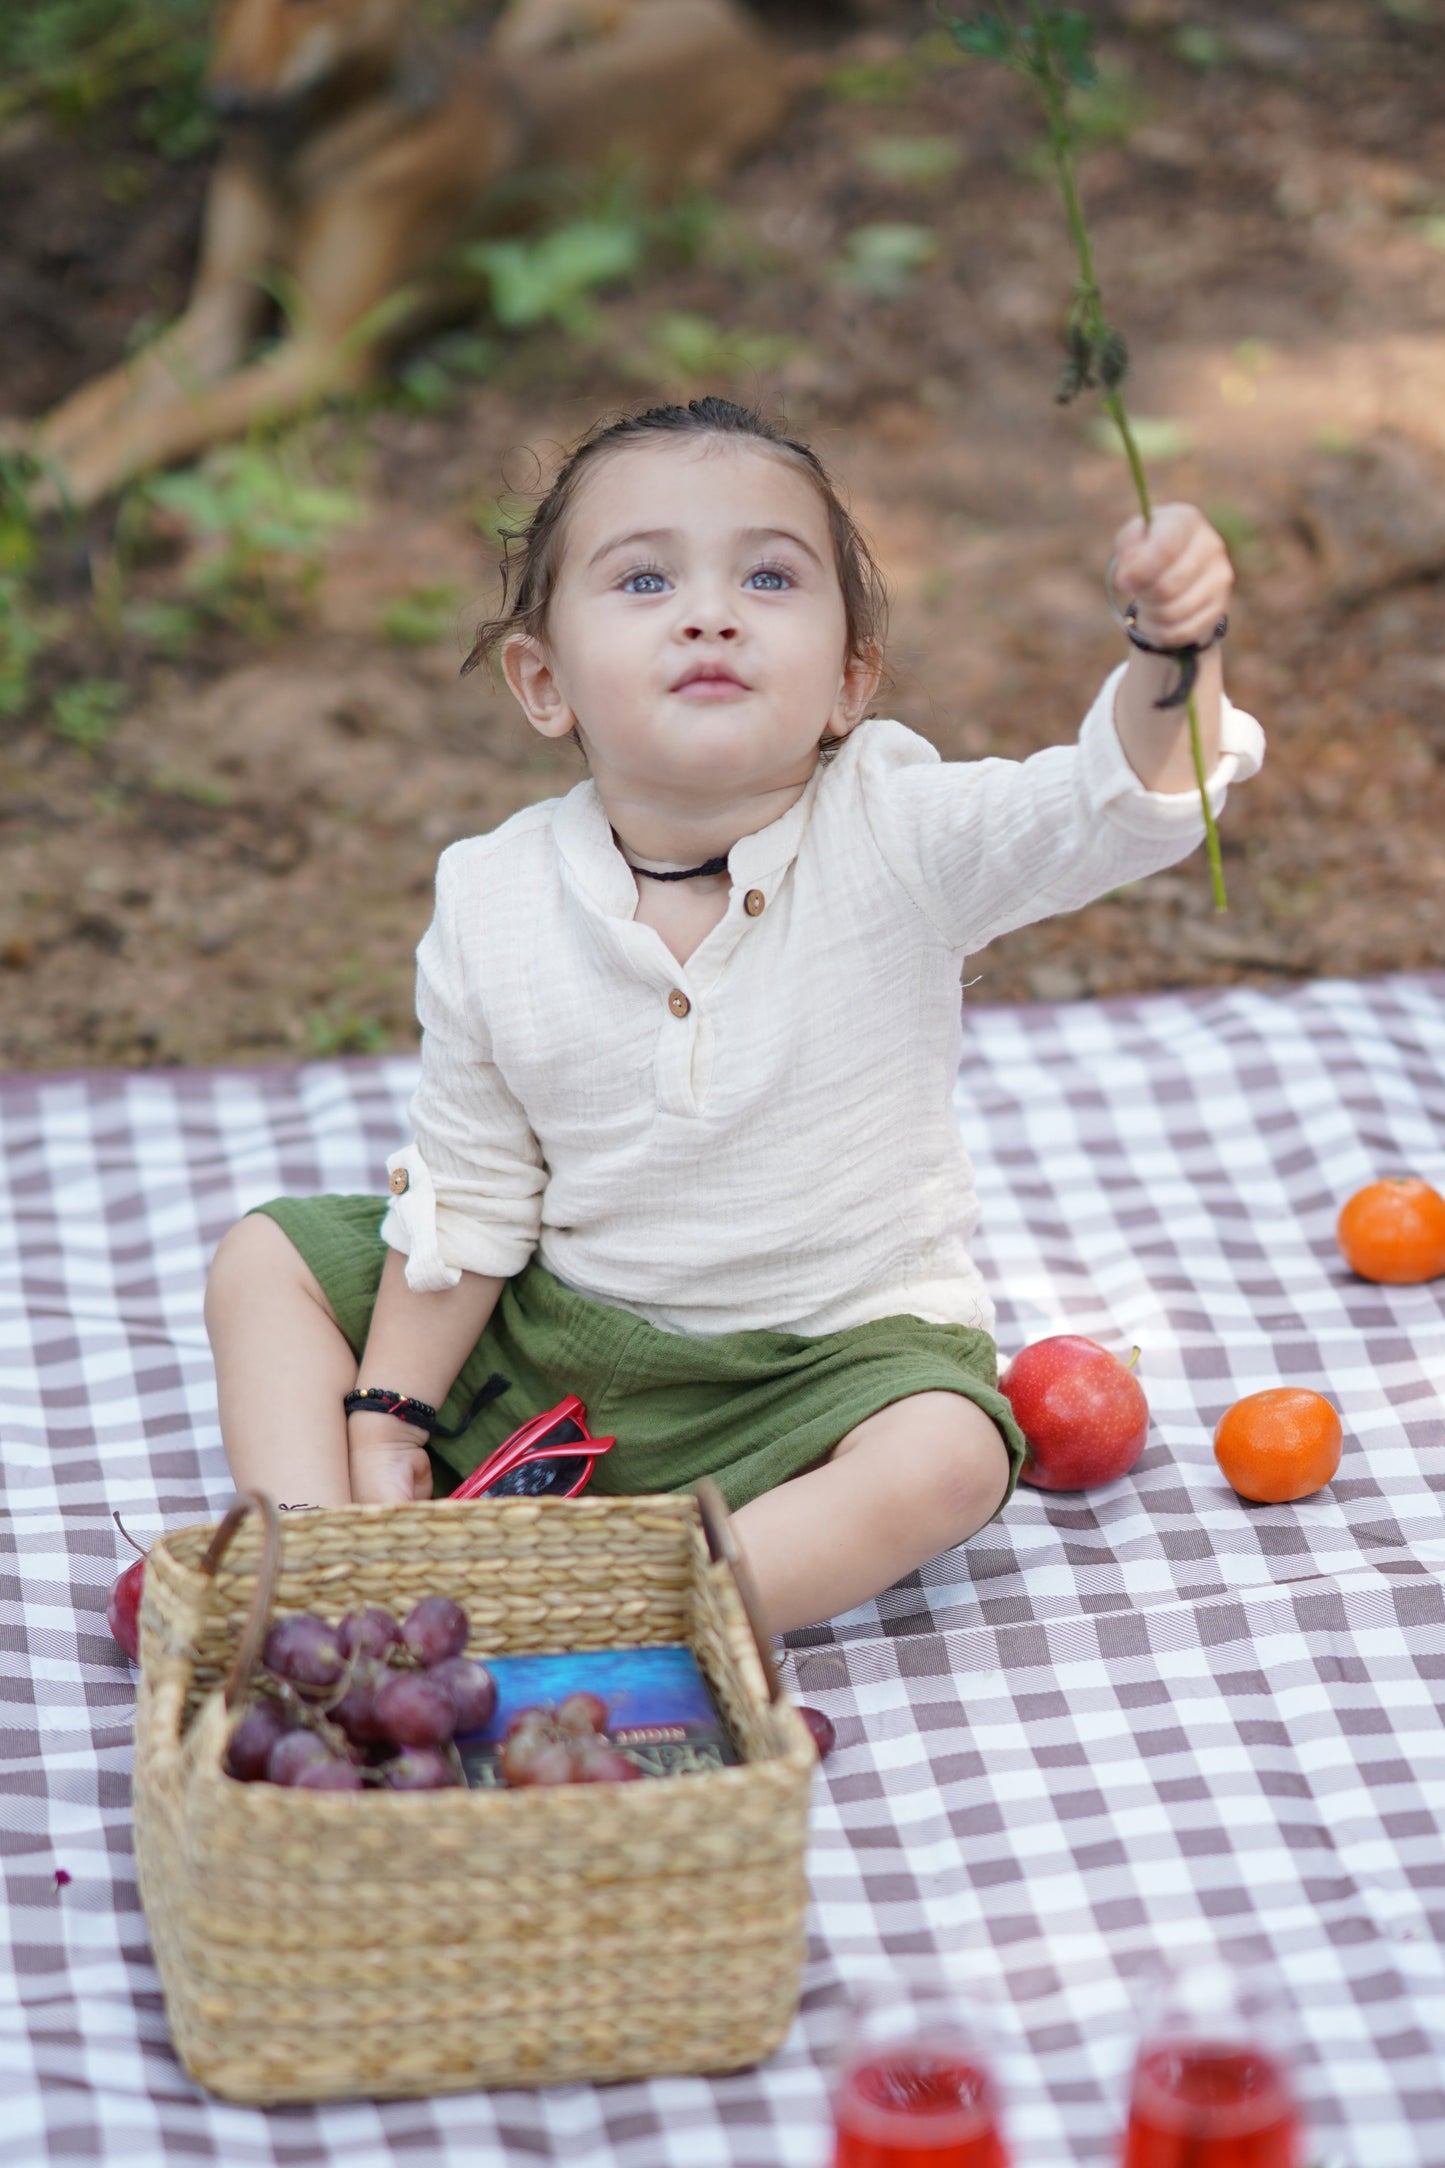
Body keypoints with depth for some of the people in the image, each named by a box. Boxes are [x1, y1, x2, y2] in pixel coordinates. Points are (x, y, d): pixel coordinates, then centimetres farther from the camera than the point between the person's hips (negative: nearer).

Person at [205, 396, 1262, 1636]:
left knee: (943, 1460, -31)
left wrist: (1176, 648, -52)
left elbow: (1122, 804, -32)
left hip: (831, 1346, -3)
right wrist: (385, 1419, -2)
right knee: (270, 1258, -1)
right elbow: (466, 1197, -1)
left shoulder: (896, 837, -17)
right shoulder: (495, 909, -11)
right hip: (552, 1336, 3)